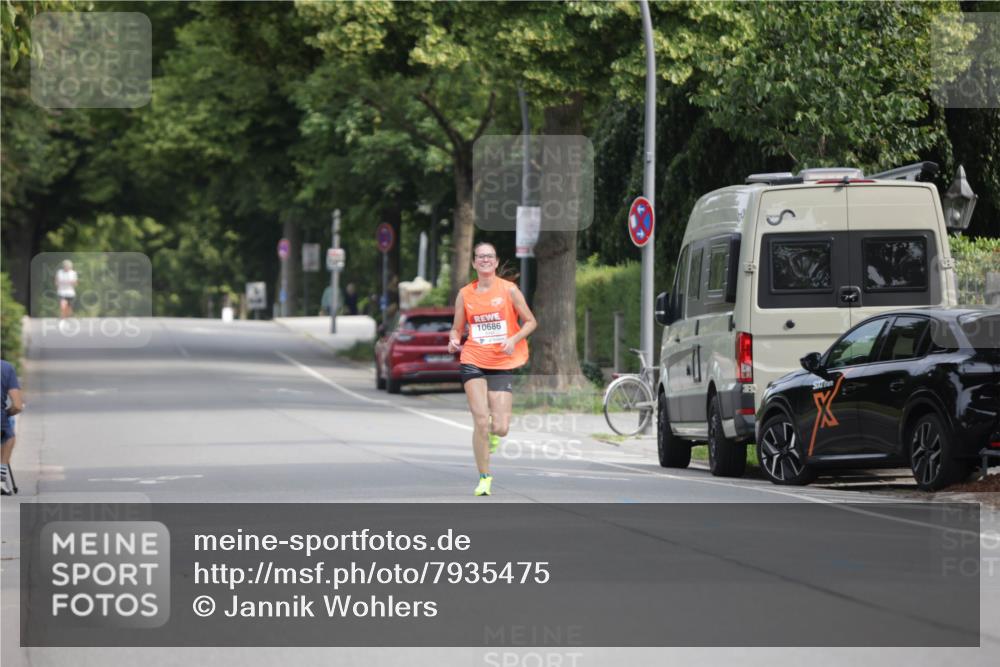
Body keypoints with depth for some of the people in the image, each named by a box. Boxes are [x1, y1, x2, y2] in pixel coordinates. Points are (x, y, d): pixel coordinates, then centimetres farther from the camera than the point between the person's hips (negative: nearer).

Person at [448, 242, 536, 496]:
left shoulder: (509, 290, 0)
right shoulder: (465, 294, 6)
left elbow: (530, 322, 5)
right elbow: (457, 328, 15)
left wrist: (514, 339, -13)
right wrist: (454, 340, -9)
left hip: (502, 364, -1)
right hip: (473, 363, 1)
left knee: (500, 428, -8)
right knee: (481, 422, -13)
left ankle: (493, 434, 32)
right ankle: (484, 478, 1)